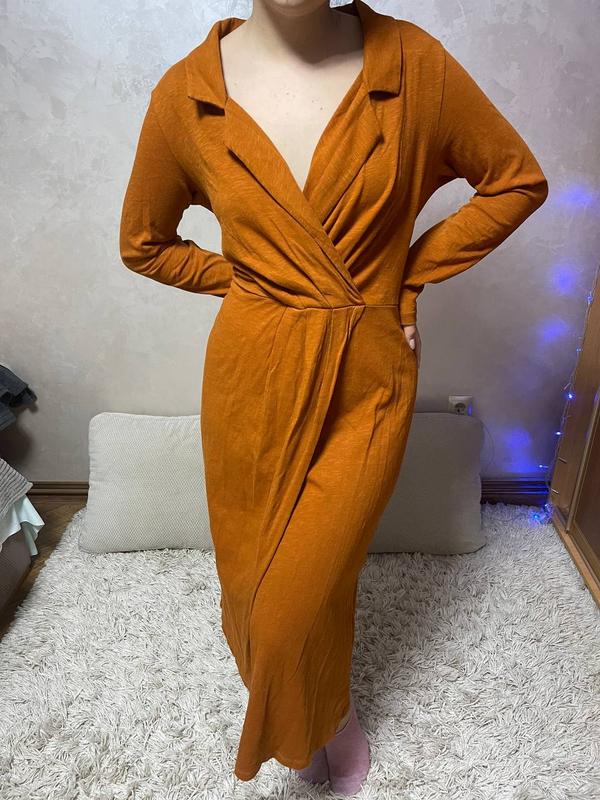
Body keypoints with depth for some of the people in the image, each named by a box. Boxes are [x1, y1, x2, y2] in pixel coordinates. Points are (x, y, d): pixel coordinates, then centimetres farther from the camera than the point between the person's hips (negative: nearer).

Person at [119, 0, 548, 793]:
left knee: (302, 596, 4)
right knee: (251, 576, 17)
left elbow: (518, 178, 5)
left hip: (368, 382, -1)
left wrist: (411, 271, -2)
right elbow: (144, 242, 11)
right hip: (255, 378, 2)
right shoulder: (185, 94, -3)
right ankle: (323, 715, 54)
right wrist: (245, 282, 2)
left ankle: (321, 720, 43)